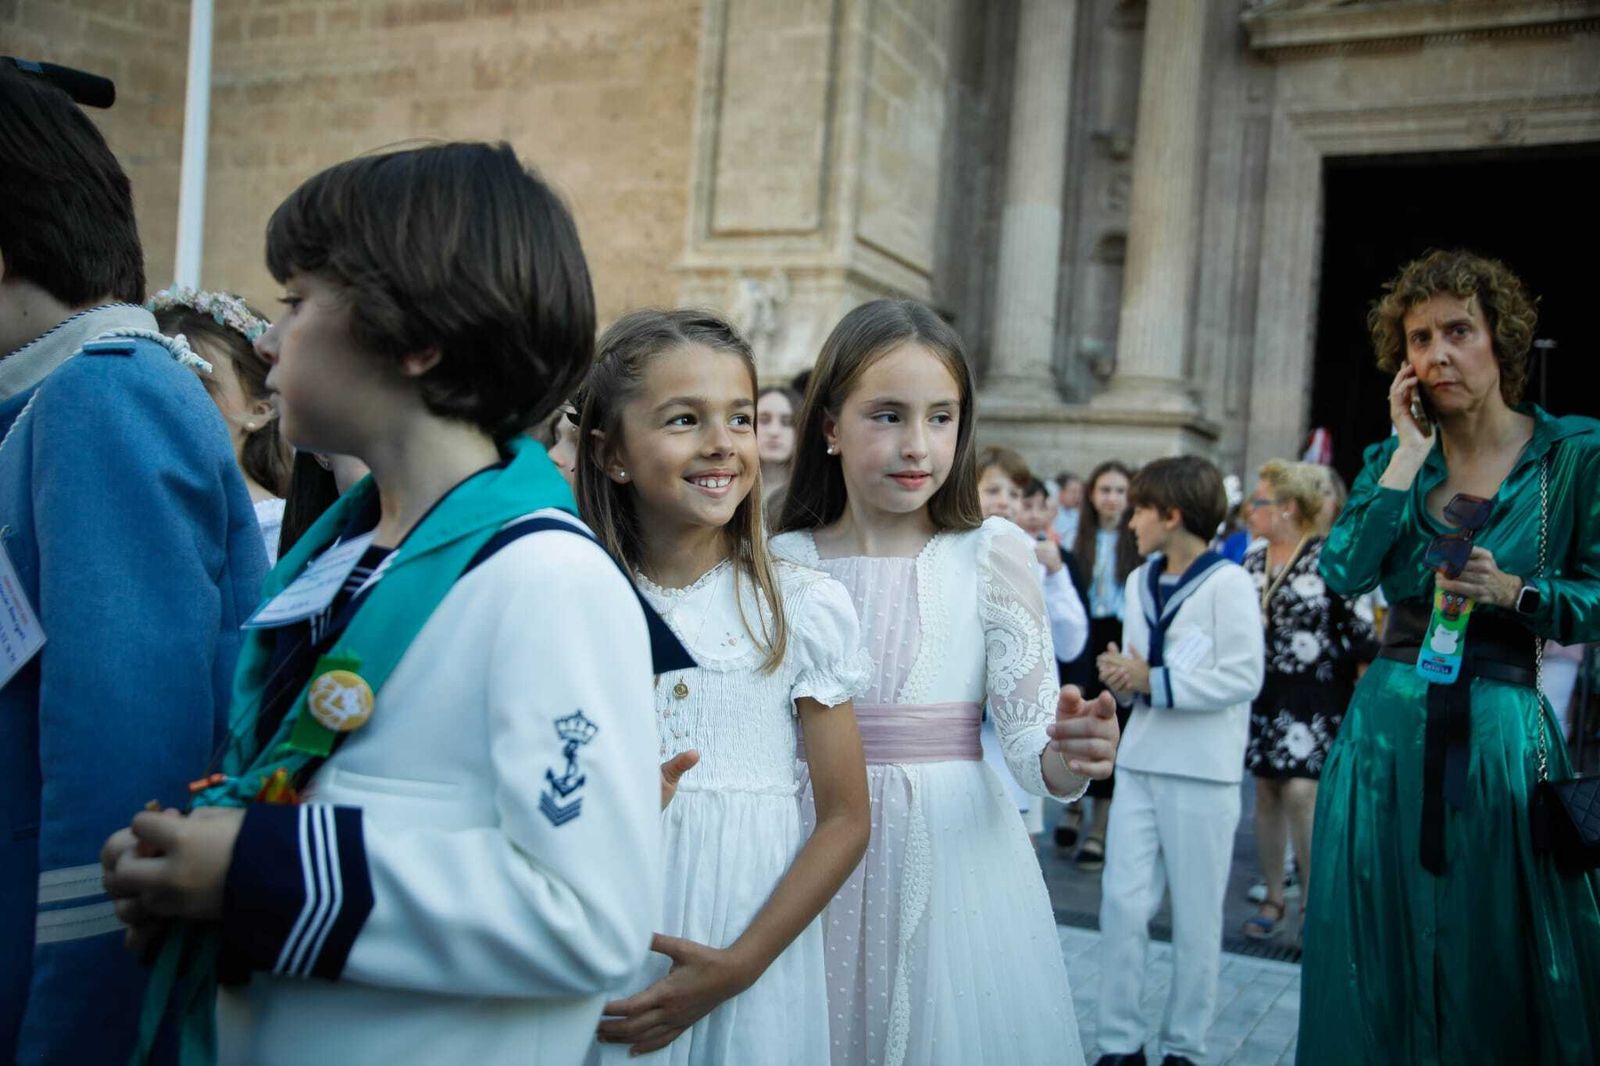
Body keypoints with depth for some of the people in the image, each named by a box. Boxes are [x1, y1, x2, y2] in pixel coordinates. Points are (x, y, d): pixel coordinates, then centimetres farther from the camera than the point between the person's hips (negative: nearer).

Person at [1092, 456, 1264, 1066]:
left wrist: (1154, 682, -17)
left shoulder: (1227, 583, -9)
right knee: (1122, 903, 2)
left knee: (1195, 916, 5)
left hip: (1202, 771, -6)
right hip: (1139, 762, 6)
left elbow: (1243, 678, -16)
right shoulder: (1140, 582, 13)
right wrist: (1120, 676, -3)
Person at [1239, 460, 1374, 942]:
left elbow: (1358, 627, -7)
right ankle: (1272, 896, 20)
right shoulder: (1251, 559, 9)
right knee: (1266, 791, 8)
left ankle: (1314, 898, 6)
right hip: (1262, 691, 6)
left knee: (1301, 792, -11)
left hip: (1314, 695, -6)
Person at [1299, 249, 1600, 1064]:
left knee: (1502, 954, 6)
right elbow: (1344, 572, -12)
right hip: (1391, 726, 2)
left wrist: (1513, 592, -17)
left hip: (1506, 729, -2)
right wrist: (1409, 456, -9)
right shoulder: (1394, 457, 6)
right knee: (1384, 947, 8)